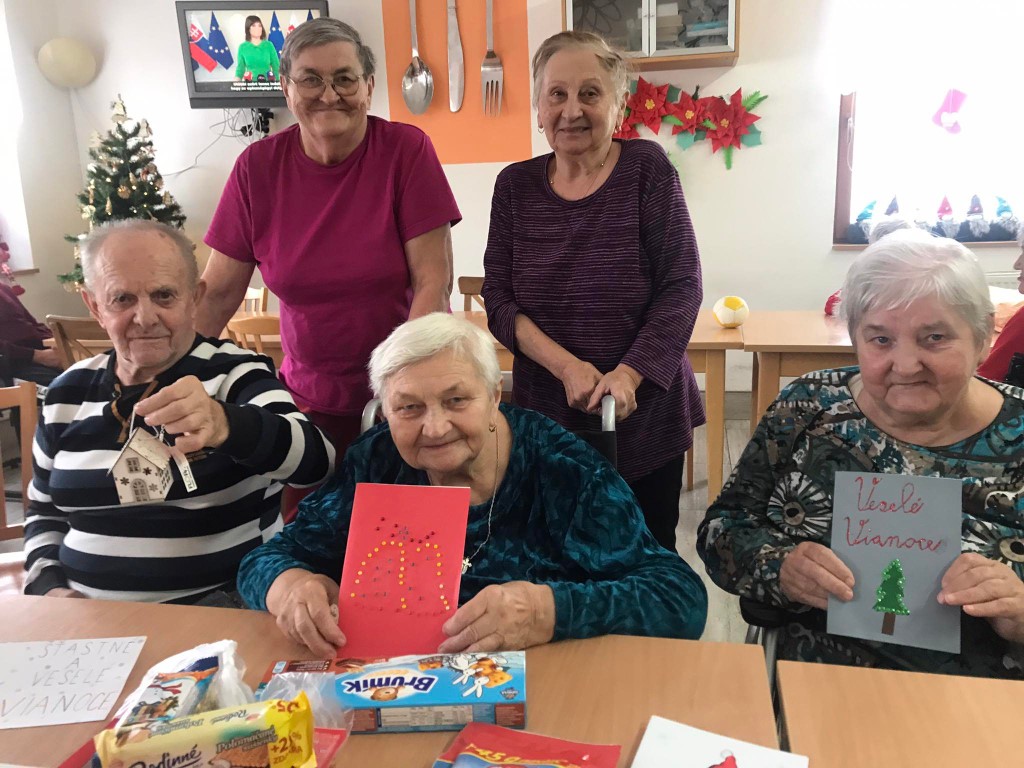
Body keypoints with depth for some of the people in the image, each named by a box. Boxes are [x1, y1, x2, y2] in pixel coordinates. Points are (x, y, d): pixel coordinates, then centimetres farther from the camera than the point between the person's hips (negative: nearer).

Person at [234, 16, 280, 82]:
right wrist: (236, 82, -7)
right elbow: (240, 68, 8)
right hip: (250, 84, 0)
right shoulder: (243, 47, 4)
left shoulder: (269, 45, 2)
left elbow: (276, 67, 4)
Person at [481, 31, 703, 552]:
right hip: (547, 418, 2)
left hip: (645, 416, -1)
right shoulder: (516, 185, 2)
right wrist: (567, 366, -16)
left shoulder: (646, 168, -4)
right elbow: (499, 303, -1)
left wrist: (628, 374, -20)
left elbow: (681, 287, -8)